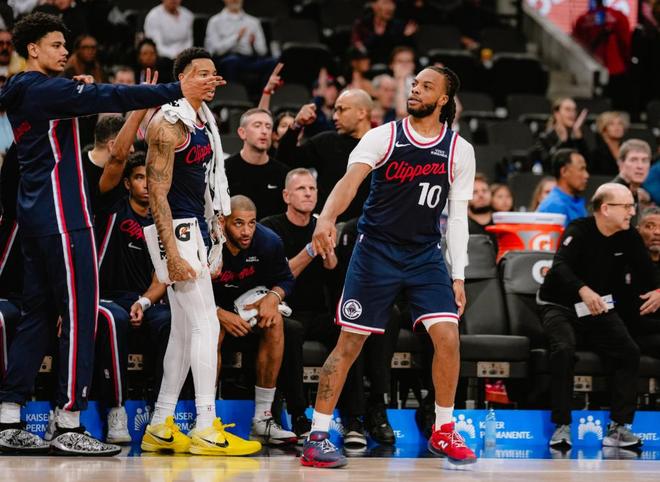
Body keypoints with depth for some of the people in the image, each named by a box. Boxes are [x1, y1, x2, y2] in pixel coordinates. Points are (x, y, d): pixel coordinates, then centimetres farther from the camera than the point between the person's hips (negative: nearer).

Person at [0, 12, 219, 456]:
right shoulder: (48, 90, -12)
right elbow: (112, 97, -22)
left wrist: (79, 91, 11)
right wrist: (178, 91, -25)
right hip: (62, 215, -10)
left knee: (37, 314, 12)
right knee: (79, 316, -8)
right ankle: (69, 426, -9)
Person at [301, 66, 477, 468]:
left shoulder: (460, 150, 1)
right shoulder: (384, 136, -5)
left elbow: (457, 217, 5)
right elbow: (351, 179, -20)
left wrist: (458, 277, 2)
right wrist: (327, 218, -40)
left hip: (426, 254, 2)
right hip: (376, 250, -2)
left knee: (447, 336, -12)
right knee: (350, 342, -3)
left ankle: (444, 432, 7)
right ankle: (317, 437, 4)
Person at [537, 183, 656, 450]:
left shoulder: (629, 238, -1)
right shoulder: (578, 231, -17)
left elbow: (644, 273, 0)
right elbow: (560, 266, -33)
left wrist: (654, 293, -25)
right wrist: (583, 290, -53)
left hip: (601, 310, 5)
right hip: (560, 306, -5)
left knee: (629, 352, -17)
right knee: (563, 350, -31)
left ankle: (618, 427, -14)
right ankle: (562, 426, -25)